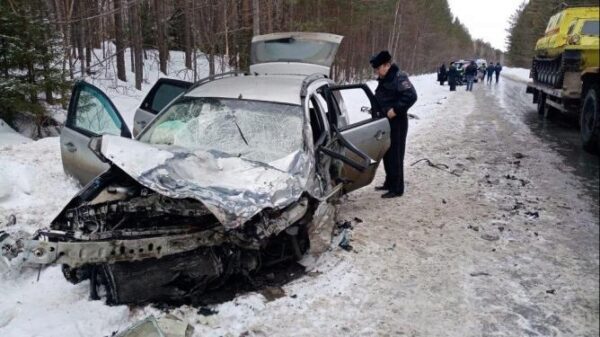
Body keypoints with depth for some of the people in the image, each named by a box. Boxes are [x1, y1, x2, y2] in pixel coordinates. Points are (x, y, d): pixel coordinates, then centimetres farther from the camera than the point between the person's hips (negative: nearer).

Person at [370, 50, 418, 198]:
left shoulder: (399, 77, -15)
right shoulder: (383, 80, 14)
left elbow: (411, 96, -23)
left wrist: (396, 110, -23)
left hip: (396, 123, -10)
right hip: (386, 122, 10)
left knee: (395, 156, -6)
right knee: (386, 154, 15)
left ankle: (397, 188, 1)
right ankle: (389, 183, 28)